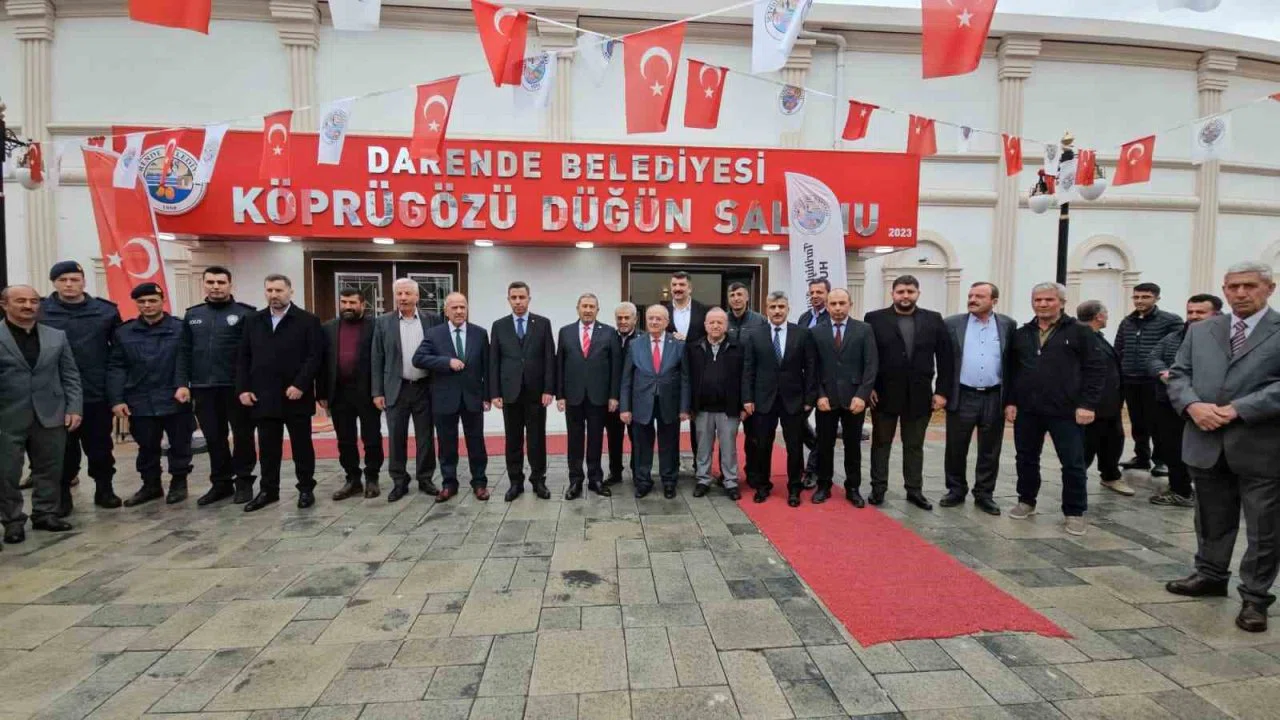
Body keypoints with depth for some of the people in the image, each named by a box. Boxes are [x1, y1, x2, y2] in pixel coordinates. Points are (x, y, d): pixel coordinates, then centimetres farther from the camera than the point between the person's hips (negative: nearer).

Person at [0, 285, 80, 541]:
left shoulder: (57, 336, 8)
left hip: (51, 416, 2)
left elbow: (70, 376, 8)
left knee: (50, 470, 9)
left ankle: (45, 514, 21)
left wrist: (74, 408, 0)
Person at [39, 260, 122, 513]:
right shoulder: (40, 312, -2)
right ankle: (62, 495, 22)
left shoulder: (106, 311, 2)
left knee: (100, 446, 11)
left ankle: (104, 489, 25)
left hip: (97, 393, 1)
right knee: (64, 449, 8)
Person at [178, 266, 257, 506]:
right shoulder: (192, 315, 12)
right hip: (203, 388, 5)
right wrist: (183, 383, 2)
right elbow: (184, 352, 12)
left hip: (236, 387, -4)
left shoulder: (245, 314, -3)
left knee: (242, 435, 4)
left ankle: (243, 481, 17)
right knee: (214, 438, 11)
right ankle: (221, 482, 23)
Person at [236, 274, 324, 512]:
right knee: (267, 448, 11)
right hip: (263, 397, 4)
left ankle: (306, 488, 17)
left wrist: (300, 385, -17)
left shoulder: (308, 321, -3)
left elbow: (315, 356, -10)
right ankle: (268, 490, 22)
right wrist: (243, 388, 1)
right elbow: (244, 358, 11)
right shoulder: (253, 321, 11)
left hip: (296, 396, -4)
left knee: (302, 446, 6)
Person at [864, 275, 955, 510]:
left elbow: (946, 358, 3)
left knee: (914, 445, 12)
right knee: (881, 443, 10)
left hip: (919, 395, 2)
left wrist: (942, 391, -3)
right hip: (884, 394, -2)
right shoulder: (875, 319, -3)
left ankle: (914, 490, 23)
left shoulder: (934, 320, 3)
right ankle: (878, 488, 21)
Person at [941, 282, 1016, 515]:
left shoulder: (1008, 325, 3)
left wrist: (1011, 399, 1)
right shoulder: (953, 324, 0)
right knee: (956, 449, 6)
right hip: (962, 397, 0)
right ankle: (956, 490, 20)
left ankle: (984, 494, 21)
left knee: (989, 451, 9)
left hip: (994, 398, 1)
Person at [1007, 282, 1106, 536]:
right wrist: (1010, 401, 5)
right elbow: (1012, 371, 12)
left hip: (1065, 411, -3)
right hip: (1027, 410, 4)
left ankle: (1074, 512, 16)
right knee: (1026, 459, 13)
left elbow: (1096, 369, -5)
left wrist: (1088, 404, -11)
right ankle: (1026, 501, 29)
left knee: (1073, 464, 3)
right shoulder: (1021, 334, 10)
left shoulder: (1080, 331, -1)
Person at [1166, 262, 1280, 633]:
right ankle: (1210, 575, 33)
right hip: (1206, 443, 3)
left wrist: (1238, 410, -19)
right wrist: (1192, 405, -10)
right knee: (1211, 519, 17)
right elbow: (1178, 375, 7)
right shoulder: (1200, 331, 10)